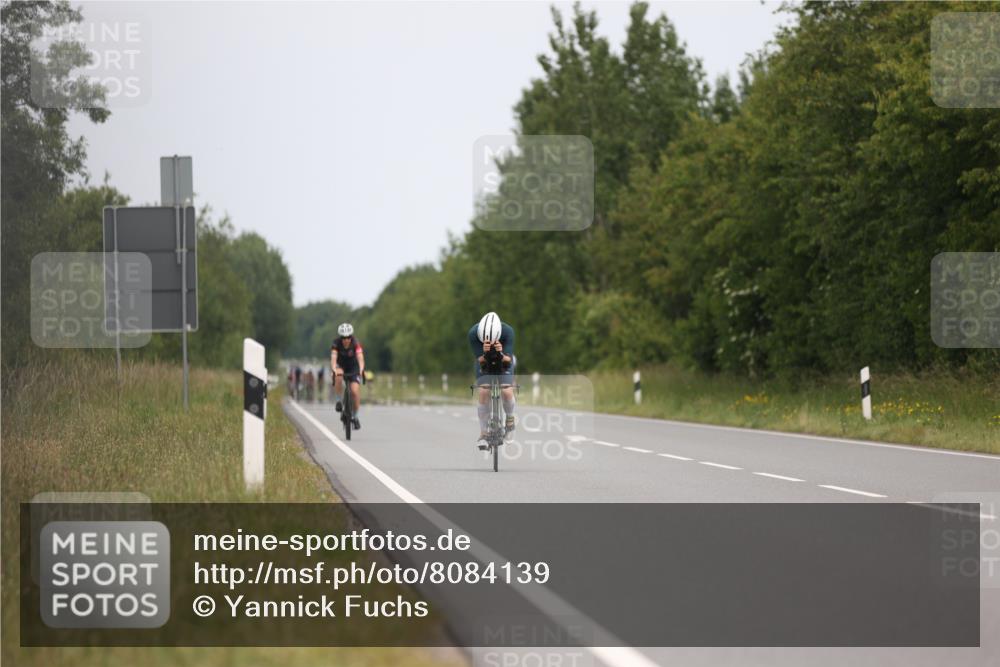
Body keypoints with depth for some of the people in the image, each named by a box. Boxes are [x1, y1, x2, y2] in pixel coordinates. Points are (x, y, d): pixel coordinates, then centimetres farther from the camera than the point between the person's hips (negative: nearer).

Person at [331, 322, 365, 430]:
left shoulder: (356, 344, -27)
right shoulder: (336, 343, -25)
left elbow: (360, 358, -40)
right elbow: (333, 358, -38)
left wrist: (361, 370, -59)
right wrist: (334, 369, -57)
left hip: (353, 368, 0)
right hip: (341, 367, 0)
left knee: (355, 391, -17)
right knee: (338, 377, -36)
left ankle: (355, 417, 2)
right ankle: (339, 401, -18)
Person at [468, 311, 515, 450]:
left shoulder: (508, 331, -34)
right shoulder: (473, 333, -33)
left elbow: (508, 359, -32)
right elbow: (480, 360, -30)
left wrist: (501, 354, -54)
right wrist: (485, 354, -53)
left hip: (503, 360, 0)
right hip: (485, 361, 0)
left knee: (506, 392, -18)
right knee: (484, 392, -17)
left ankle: (510, 418, 13)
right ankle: (483, 433, -7)